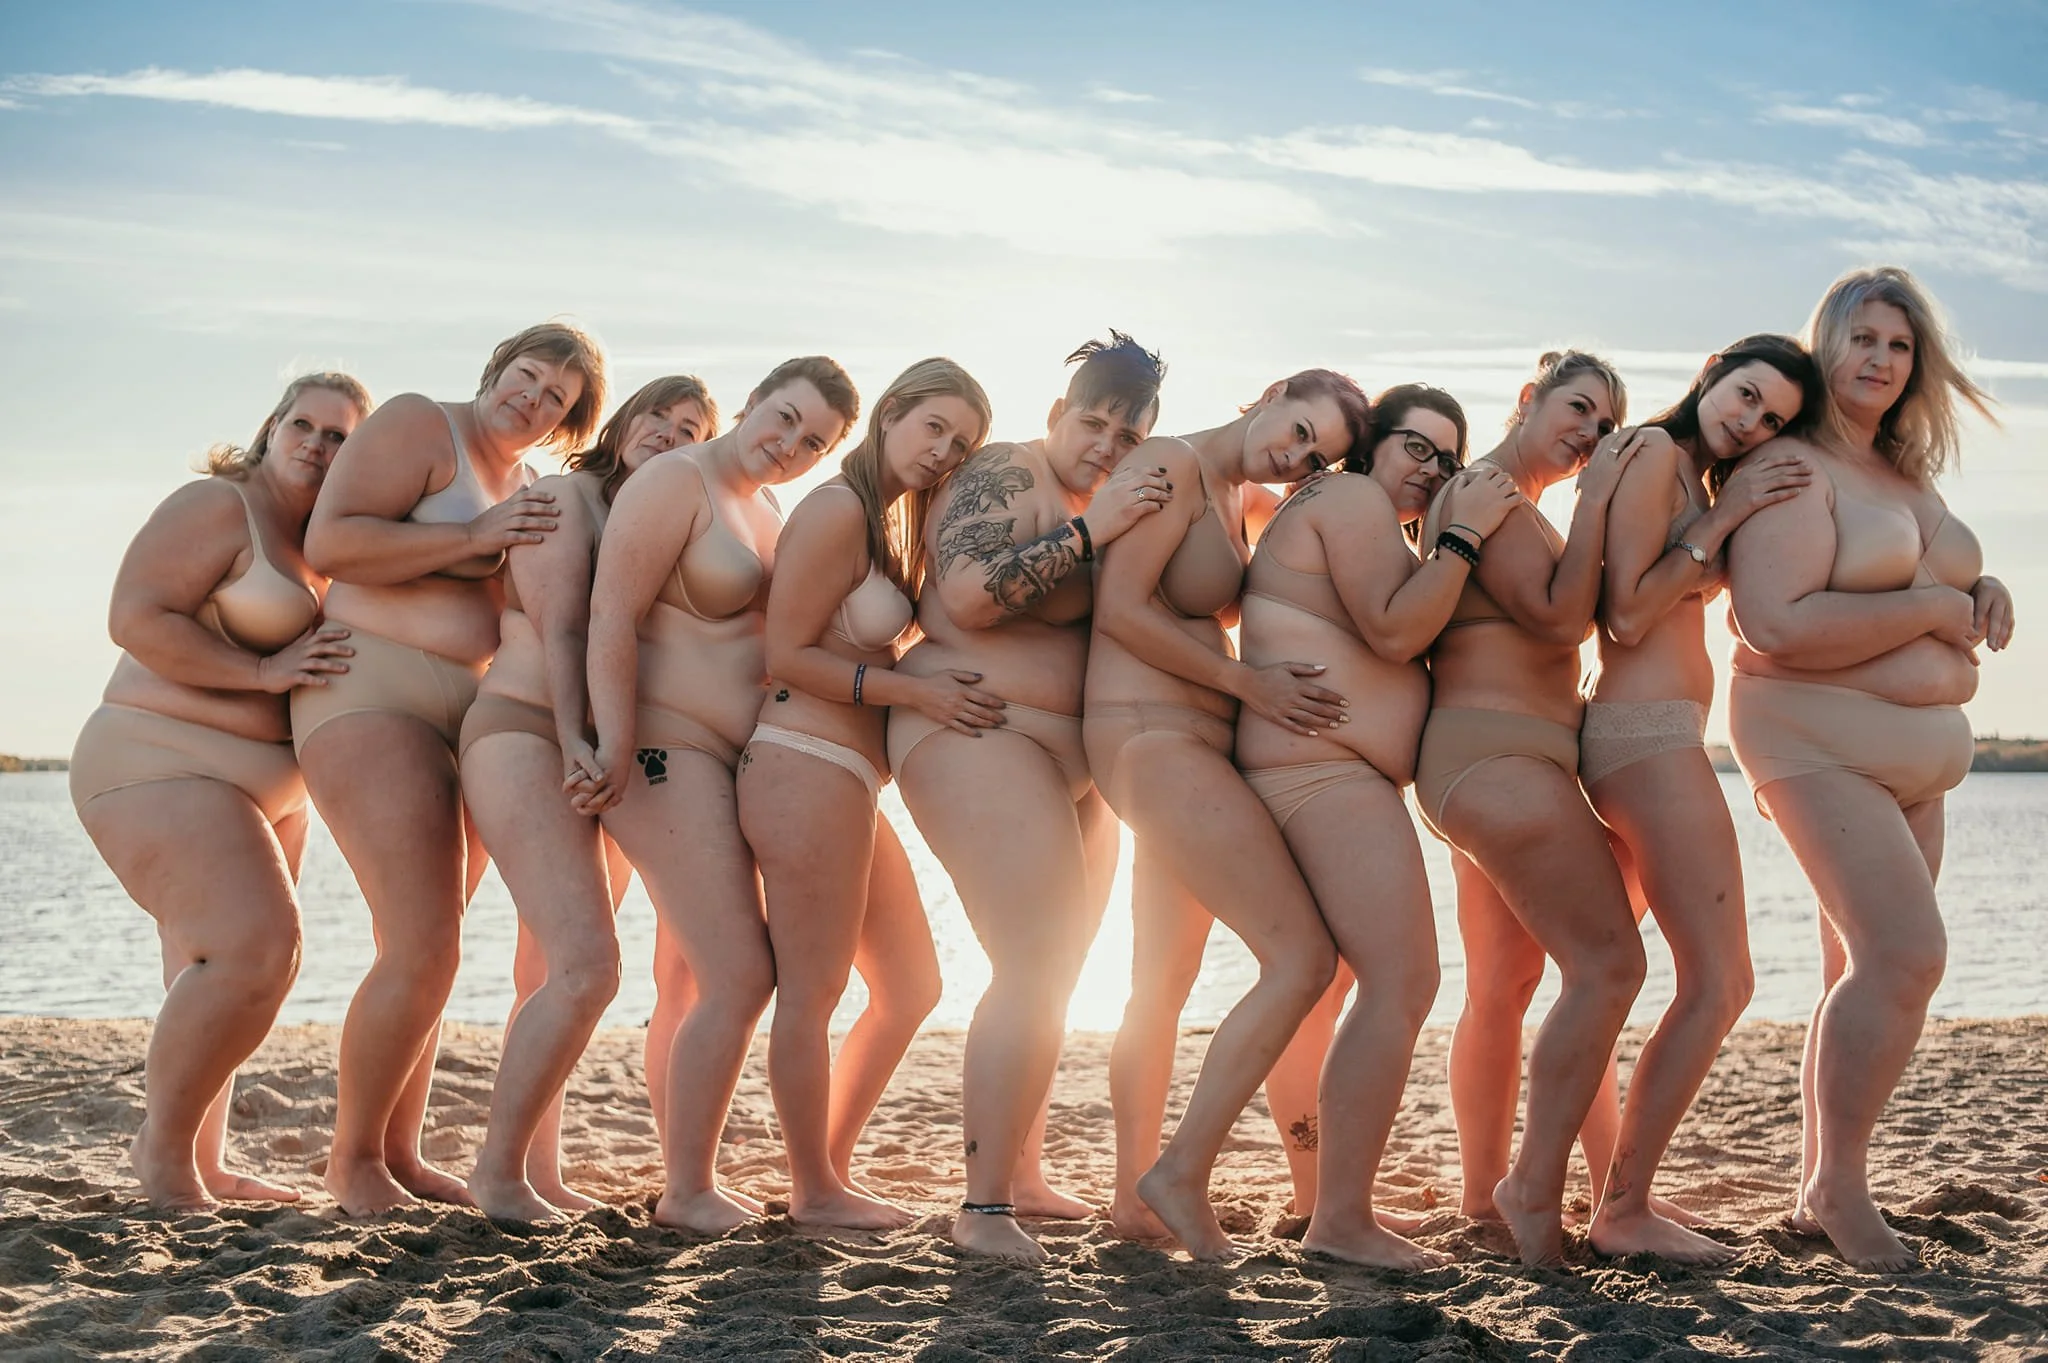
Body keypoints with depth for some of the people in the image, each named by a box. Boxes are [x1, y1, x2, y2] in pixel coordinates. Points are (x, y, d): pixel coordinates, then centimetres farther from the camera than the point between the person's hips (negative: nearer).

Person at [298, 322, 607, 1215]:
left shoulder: (528, 486, 18)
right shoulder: (419, 426, -5)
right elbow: (328, 543, -17)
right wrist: (476, 538, -19)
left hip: (473, 721, 8)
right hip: (373, 698, -8)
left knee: (427, 953, 11)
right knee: (422, 951, -15)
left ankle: (399, 1150, 20)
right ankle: (351, 1159, -1)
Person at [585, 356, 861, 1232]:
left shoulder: (768, 514, 17)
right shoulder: (677, 482, -10)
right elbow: (610, 617, -19)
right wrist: (616, 748, -26)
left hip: (727, 765, 10)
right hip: (667, 756, -10)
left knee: (711, 981, 13)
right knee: (740, 981, -13)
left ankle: (685, 1180, 22)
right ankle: (690, 1192, -3)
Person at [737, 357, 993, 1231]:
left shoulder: (891, 524, 18)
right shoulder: (838, 509, -11)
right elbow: (787, 654, -15)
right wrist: (919, 691, -16)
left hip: (850, 780, 10)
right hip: (805, 769, -10)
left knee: (911, 986, 16)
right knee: (811, 994, -1)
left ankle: (831, 1166, 24)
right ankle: (813, 1192, 10)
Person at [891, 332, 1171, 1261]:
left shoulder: (1107, 504, 15)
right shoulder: (1004, 478, -10)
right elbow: (969, 593, -26)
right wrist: (1091, 532, -25)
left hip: (1070, 764, 10)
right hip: (977, 738, -10)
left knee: (1048, 978, 16)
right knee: (1034, 974, -18)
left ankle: (1019, 1173, 29)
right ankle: (983, 1209, -15)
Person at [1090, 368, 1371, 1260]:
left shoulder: (1236, 500, 16)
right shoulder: (1175, 464, -11)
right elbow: (1119, 607, -18)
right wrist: (1248, 682, -15)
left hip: (1188, 746, 11)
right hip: (1153, 739, -11)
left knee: (1162, 984, 15)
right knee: (1303, 958, -15)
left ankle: (1134, 1199, 23)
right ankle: (1183, 1173, -9)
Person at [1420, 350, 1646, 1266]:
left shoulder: (1511, 506, 21)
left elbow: (1561, 617, 21)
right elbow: (1560, 615, -17)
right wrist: (1595, 499, -12)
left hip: (1496, 767, 11)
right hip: (1500, 757, -11)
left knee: (1502, 987, 15)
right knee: (1607, 964, -14)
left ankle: (1483, 1189, 23)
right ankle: (1535, 1192, -12)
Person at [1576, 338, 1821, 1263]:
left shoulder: (1691, 475, 20)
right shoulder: (1653, 453, -9)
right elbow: (1627, 615, -16)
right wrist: (1720, 520, -13)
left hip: (1630, 736, 11)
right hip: (1651, 734, -11)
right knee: (1718, 984, -10)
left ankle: (1614, 1188, 24)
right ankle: (1625, 1213, -8)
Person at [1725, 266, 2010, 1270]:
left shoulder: (1910, 479, 15)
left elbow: (1941, 601, 28)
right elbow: (1778, 624, -25)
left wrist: (1980, 595, 4)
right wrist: (1930, 606, -18)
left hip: (1917, 752, 9)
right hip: (1819, 743, -9)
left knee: (1865, 973, 10)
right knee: (1906, 955, -19)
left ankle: (1820, 1188, 18)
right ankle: (1839, 1187, -7)